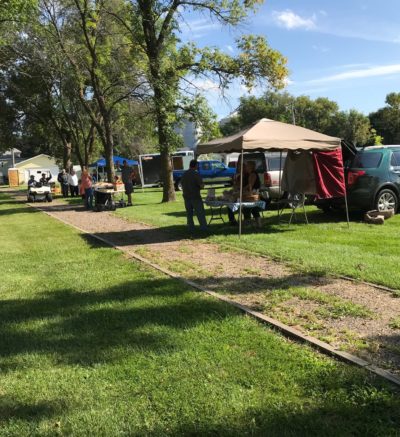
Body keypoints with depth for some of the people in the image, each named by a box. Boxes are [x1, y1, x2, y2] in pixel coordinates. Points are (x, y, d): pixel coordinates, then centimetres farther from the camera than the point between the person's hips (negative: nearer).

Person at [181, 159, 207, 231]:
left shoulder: (184, 174, 5)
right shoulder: (196, 174, -13)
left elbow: (182, 184, 14)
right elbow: (202, 185, -16)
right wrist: (199, 186, 4)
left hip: (186, 196, 5)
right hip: (195, 196, -5)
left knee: (189, 212, 11)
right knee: (200, 212, 1)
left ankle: (191, 227, 13)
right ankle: (203, 227, 0)